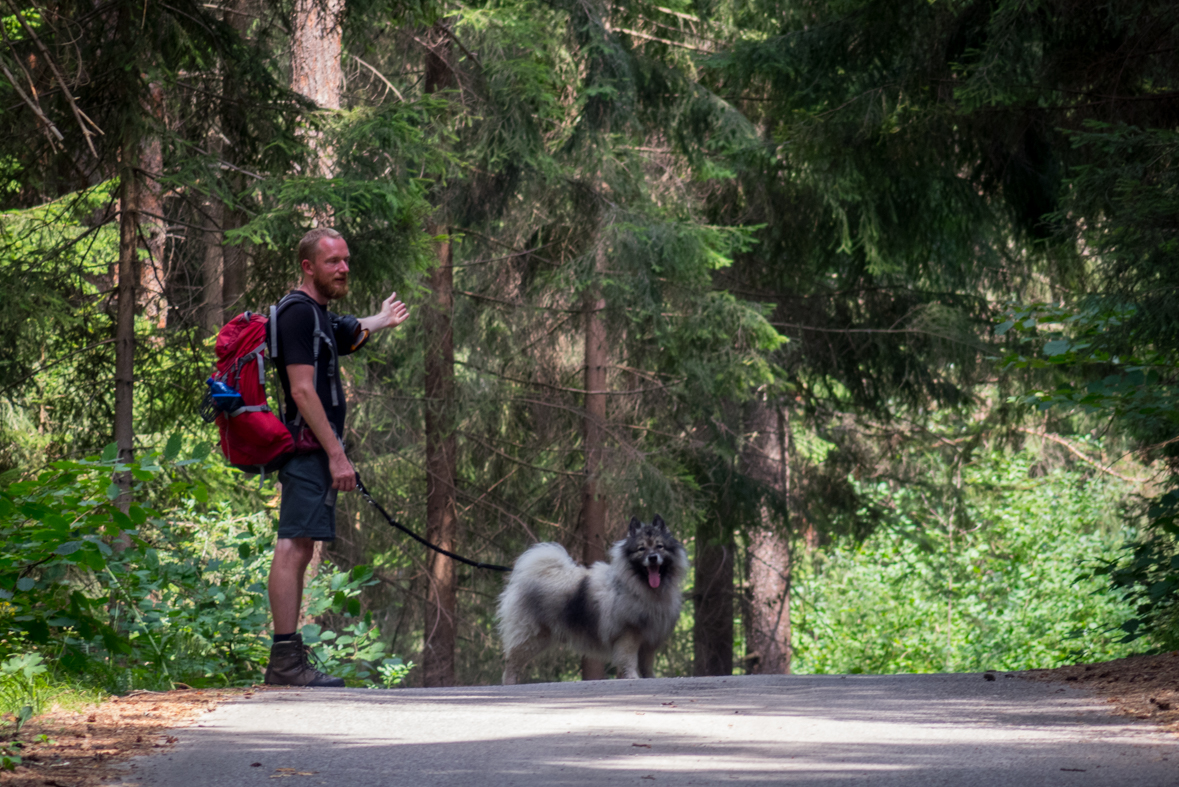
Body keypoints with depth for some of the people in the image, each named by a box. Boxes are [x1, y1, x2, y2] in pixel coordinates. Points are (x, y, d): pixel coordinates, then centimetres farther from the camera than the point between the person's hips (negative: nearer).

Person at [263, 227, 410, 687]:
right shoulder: (299, 313, -11)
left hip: (315, 451, 11)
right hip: (308, 449, -11)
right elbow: (303, 391, -18)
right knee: (293, 549, -14)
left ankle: (286, 661, 10)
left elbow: (353, 334, 46)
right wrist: (337, 455, -20)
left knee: (297, 551, 9)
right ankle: (286, 661, -18)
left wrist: (383, 320, 68)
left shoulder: (320, 317, 20)